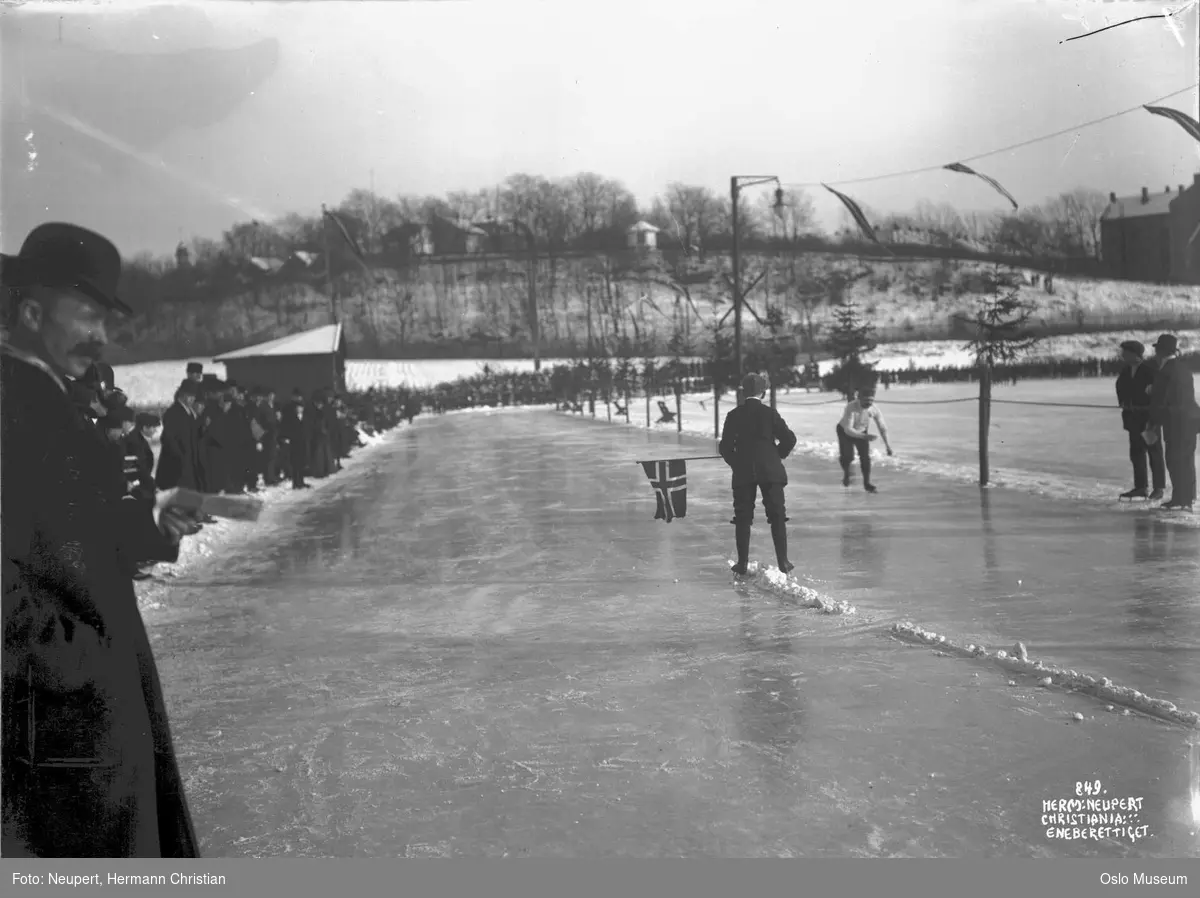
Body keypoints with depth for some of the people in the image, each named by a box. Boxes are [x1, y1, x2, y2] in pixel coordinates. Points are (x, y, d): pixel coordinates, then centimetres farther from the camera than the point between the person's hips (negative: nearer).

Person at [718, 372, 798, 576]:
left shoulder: (733, 415, 0)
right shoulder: (769, 413, -2)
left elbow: (725, 447, -1)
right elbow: (789, 438, -4)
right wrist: (777, 456, 11)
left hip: (743, 473, 1)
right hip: (771, 471, -1)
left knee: (742, 517, 7)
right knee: (777, 515, 7)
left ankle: (742, 563, 6)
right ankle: (783, 561, 5)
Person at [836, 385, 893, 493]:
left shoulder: (874, 409, -24)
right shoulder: (851, 407, -37)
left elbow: (882, 427, -11)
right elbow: (848, 429, -40)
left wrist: (887, 445, -10)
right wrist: (864, 437, -53)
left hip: (861, 432, 3)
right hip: (845, 431, -3)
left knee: (865, 456, -10)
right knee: (848, 456, -15)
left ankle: (867, 483, 4)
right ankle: (846, 473, 19)